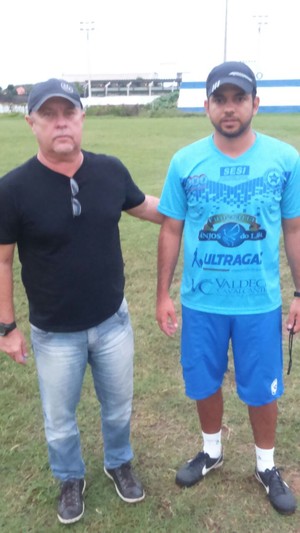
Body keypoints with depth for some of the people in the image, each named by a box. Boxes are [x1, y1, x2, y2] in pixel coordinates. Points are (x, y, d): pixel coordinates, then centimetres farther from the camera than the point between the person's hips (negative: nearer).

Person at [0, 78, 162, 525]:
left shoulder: (111, 170, -9)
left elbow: (144, 206, 11)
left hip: (113, 321, 3)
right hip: (54, 334, -2)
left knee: (118, 405, 24)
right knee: (60, 418, 20)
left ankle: (119, 463, 53)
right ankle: (71, 479, 49)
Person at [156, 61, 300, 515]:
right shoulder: (185, 162, -5)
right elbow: (171, 231, 1)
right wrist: (163, 295, 0)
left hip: (260, 302, 0)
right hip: (201, 301, 1)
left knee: (262, 389, 14)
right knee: (205, 384, 17)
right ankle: (211, 451, 45)